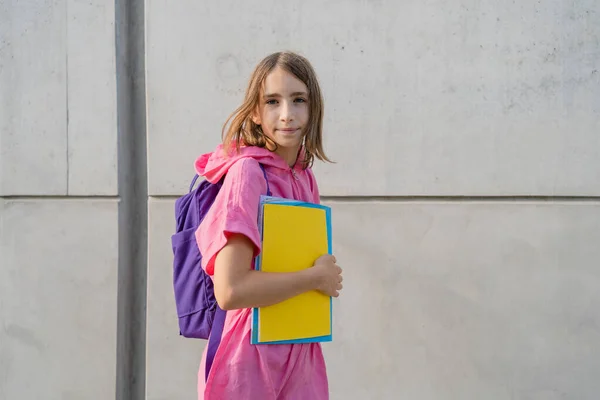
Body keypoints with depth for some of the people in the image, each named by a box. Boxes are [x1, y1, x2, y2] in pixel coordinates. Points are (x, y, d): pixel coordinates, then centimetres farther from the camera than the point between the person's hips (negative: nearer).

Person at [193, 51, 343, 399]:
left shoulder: (306, 178, 5)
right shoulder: (247, 172, -16)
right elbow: (229, 290, -24)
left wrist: (327, 276, -1)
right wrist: (316, 277, -13)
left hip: (302, 354, 6)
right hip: (253, 357, -6)